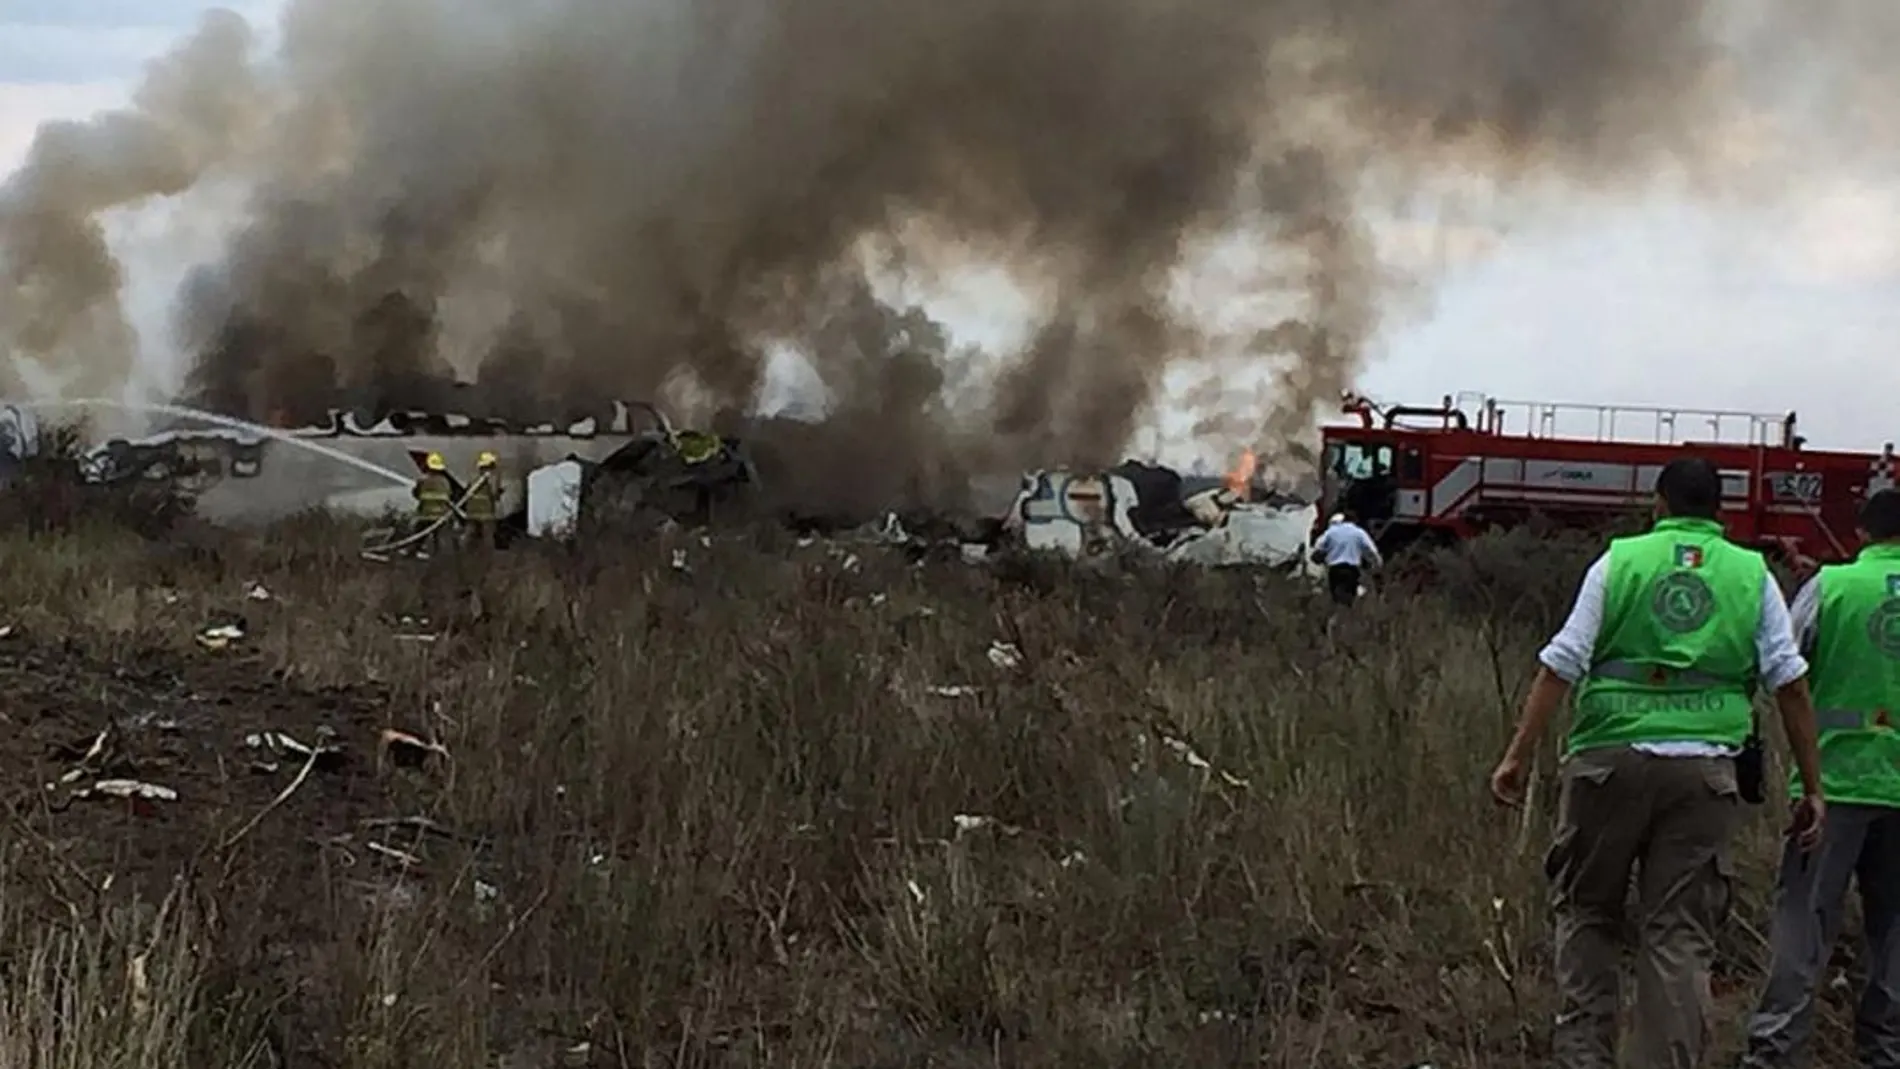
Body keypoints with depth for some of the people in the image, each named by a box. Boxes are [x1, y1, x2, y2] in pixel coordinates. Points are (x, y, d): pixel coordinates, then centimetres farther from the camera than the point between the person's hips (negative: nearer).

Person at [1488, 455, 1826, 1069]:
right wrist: (1811, 786, 7)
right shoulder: (1752, 574, 9)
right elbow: (1790, 684, 3)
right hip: (1705, 771, 1)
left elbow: (1561, 666, -2)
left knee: (1586, 913, 14)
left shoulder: (1620, 562, 5)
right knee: (1679, 933, 4)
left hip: (1610, 758, -1)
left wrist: (1519, 754, 0)